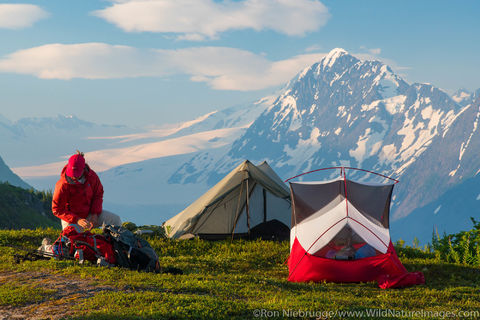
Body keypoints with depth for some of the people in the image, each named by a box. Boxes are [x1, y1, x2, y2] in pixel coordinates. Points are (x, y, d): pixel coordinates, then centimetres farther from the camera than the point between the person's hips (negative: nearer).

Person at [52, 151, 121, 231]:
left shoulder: (91, 176, -12)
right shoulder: (62, 185, -25)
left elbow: (98, 194, 6)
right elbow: (57, 210, -20)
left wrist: (95, 213, -9)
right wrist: (77, 220, -29)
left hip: (89, 214, 5)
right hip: (71, 218, -4)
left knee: (116, 220, -5)